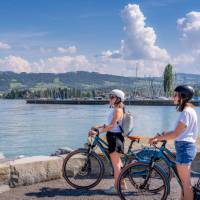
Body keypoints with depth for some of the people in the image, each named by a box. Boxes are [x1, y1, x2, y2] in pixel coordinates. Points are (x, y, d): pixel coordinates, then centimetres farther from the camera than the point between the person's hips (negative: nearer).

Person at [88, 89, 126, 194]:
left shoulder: (118, 110, -16)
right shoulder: (114, 109, 14)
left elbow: (111, 126, -26)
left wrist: (97, 132, -31)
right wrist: (97, 127, 14)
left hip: (115, 137, -10)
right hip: (113, 137, 10)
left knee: (115, 163, -2)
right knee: (117, 162, 17)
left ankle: (116, 187, 6)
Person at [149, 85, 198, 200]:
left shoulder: (186, 112, -18)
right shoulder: (189, 110, 13)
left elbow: (176, 134, -20)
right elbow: (179, 132, 14)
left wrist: (158, 137, -11)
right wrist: (161, 137, 9)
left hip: (184, 147, -10)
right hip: (187, 147, 10)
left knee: (186, 183, 0)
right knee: (185, 181, 18)